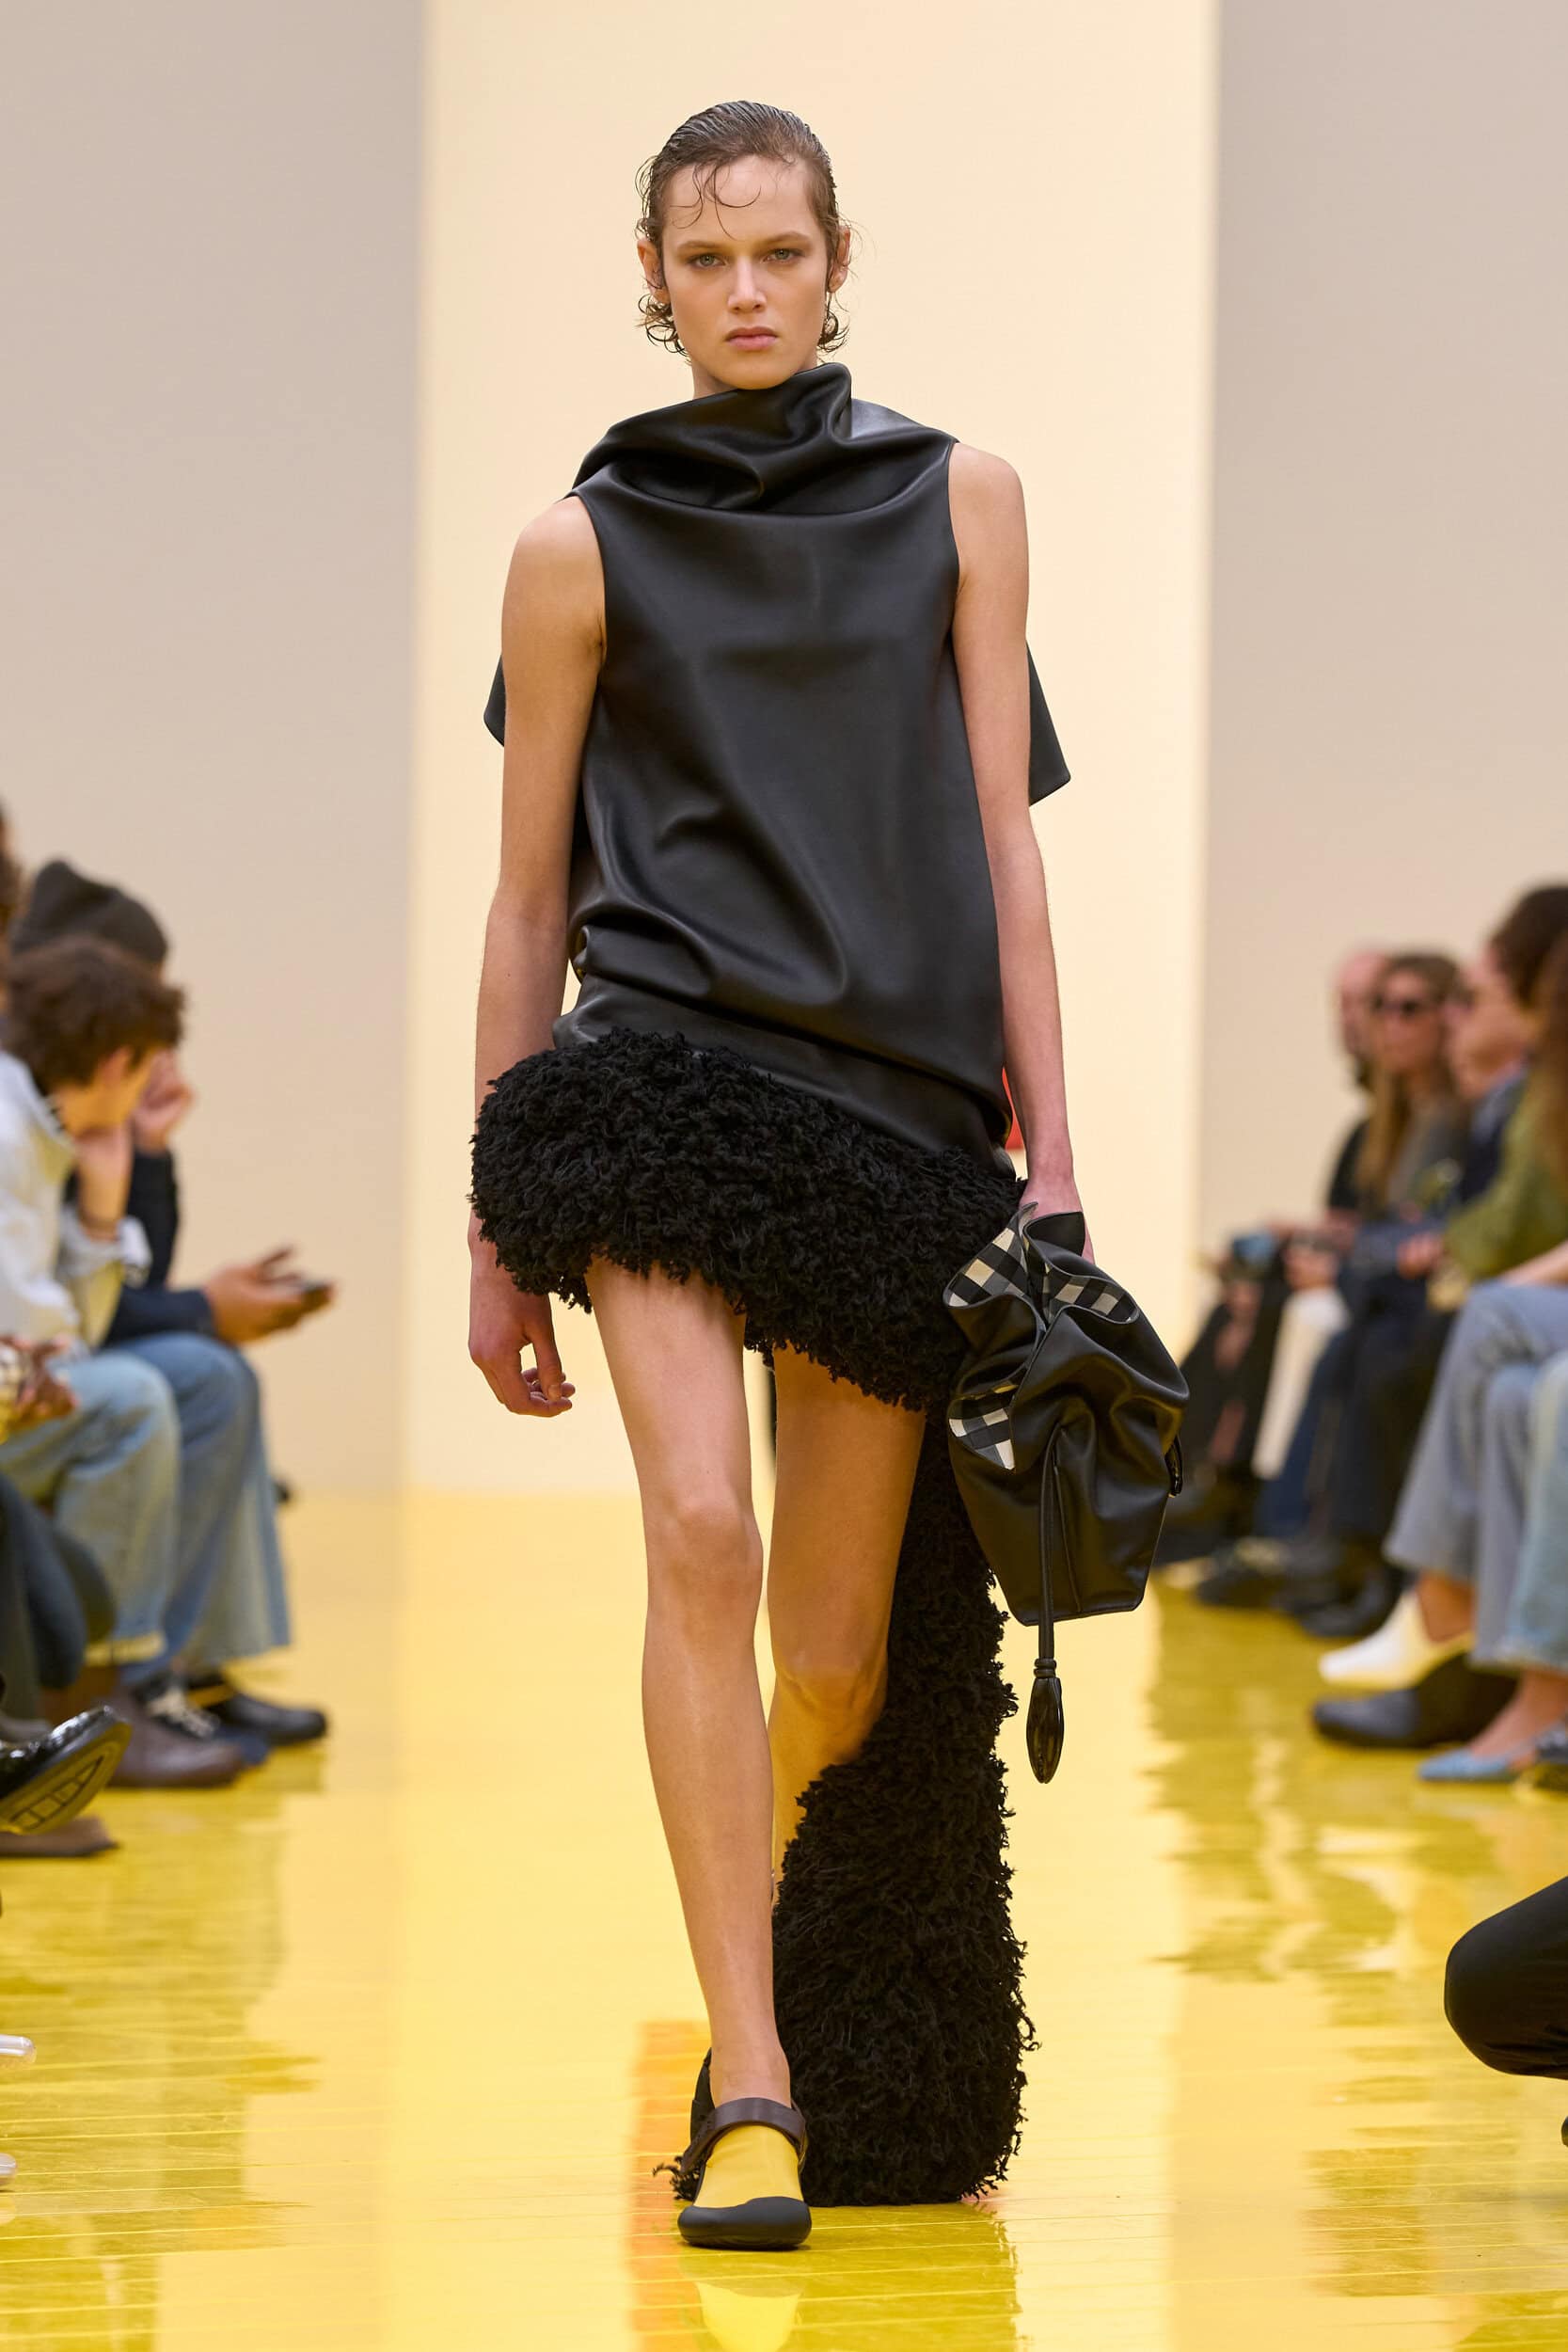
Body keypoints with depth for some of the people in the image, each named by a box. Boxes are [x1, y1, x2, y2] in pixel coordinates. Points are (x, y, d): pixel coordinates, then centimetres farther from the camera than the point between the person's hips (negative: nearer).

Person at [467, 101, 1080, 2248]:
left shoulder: (956, 502, 11)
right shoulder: (585, 544, 7)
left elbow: (1001, 841, 9)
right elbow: (530, 899, 10)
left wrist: (1051, 1157, 2)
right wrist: (497, 1232, 9)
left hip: (898, 1098, 1)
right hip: (664, 1075, -1)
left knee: (844, 1648, 2)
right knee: (701, 1537, -22)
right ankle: (751, 2086, -19)